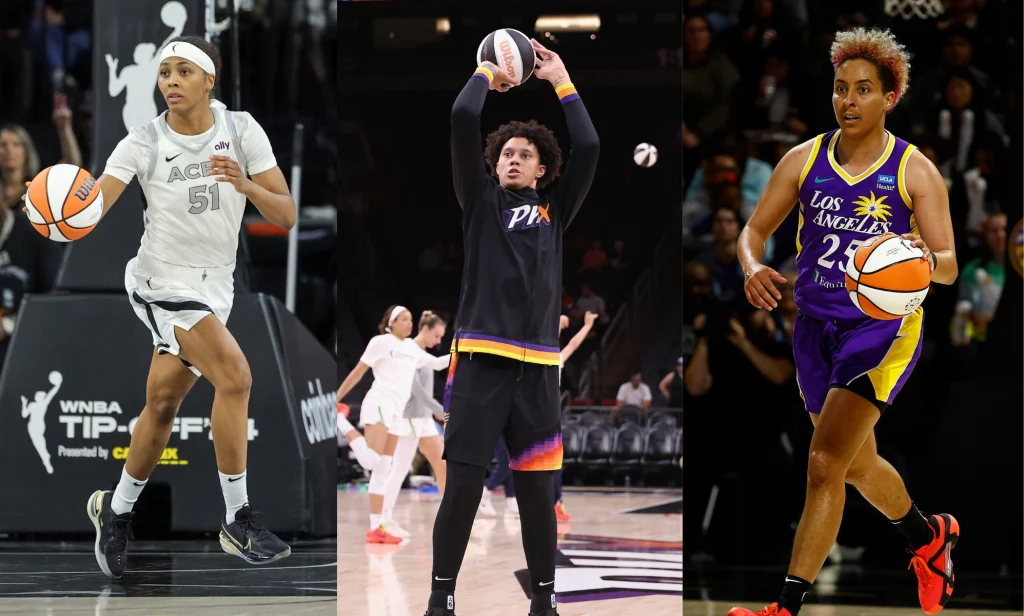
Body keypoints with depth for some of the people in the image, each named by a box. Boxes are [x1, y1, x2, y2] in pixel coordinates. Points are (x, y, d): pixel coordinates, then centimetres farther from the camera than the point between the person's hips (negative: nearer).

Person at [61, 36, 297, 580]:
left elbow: (286, 215, -5)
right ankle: (238, 521, -16)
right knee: (234, 375, -22)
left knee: (163, 402, 11)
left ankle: (116, 510, 33)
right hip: (162, 281, -4)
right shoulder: (143, 143, -9)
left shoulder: (242, 131, -3)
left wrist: (246, 185, -25)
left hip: (215, 285, 4)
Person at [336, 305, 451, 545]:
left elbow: (437, 363, 32)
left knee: (383, 470, 3)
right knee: (370, 460, -27)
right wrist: (335, 399, -4)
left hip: (396, 412, 7)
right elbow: (357, 372, -1)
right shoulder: (381, 342, -1)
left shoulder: (412, 348, 19)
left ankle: (376, 527, 0)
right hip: (379, 405, -7)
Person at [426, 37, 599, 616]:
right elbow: (463, 121, 2)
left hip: (537, 367, 2)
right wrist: (485, 76, 16)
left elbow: (589, 148, 5)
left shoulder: (555, 211, 16)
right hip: (480, 361, -2)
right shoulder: (481, 202, 12)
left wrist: (562, 82, 12)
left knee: (538, 492, 3)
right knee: (462, 487, -5)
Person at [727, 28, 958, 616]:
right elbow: (755, 229, 8)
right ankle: (931, 536, 52)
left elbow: (949, 266, -9)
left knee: (826, 462, -19)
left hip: (884, 329, -5)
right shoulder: (804, 160, 1)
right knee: (860, 466, 22)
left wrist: (926, 261, -34)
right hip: (817, 325, 5)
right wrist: (755, 268, -15)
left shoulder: (915, 171, -8)